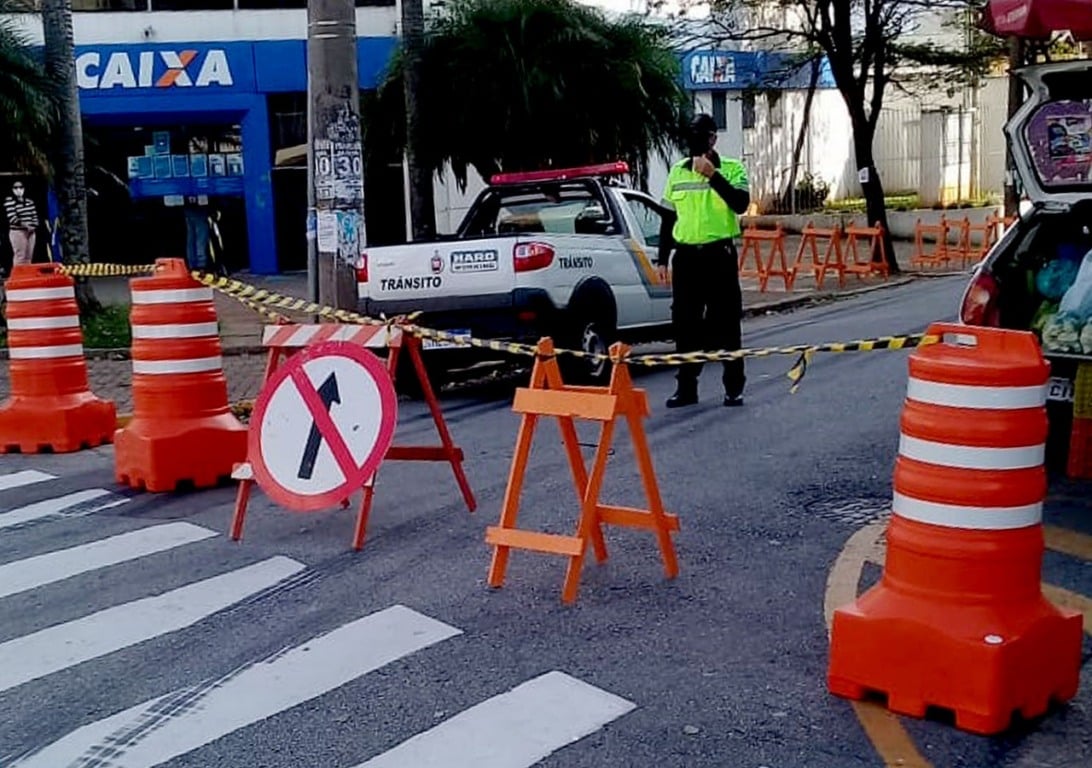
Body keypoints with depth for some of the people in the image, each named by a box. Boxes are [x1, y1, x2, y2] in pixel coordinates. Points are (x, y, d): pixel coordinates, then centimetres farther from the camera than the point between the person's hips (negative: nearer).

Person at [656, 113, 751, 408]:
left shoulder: (732, 169, 0)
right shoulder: (677, 171, 10)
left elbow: (741, 204, -17)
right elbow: (668, 218, 14)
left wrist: (713, 175, -23)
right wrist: (662, 259, 11)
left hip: (719, 255, -3)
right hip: (685, 256, 3)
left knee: (726, 321, 0)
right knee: (685, 323, 4)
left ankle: (734, 387, 8)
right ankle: (686, 387, 11)